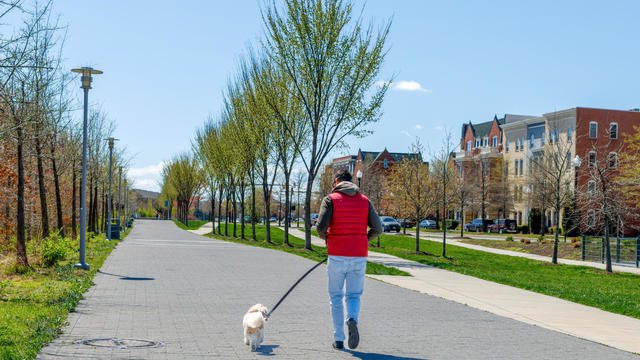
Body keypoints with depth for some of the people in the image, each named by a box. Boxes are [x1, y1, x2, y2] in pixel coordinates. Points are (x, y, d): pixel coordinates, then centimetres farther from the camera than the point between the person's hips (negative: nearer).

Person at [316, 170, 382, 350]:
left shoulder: (330, 199, -1)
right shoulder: (364, 200, 9)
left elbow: (321, 226, -13)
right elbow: (377, 228, 2)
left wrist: (325, 237, 9)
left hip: (337, 256, -2)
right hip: (359, 257, 2)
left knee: (336, 297, 13)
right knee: (353, 296, 12)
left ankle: (338, 339, 12)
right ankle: (352, 320, -19)